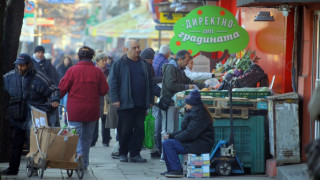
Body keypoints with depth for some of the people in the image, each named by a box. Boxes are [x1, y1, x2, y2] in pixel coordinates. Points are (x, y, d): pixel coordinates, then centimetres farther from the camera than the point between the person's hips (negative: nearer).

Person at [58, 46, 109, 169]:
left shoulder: (73, 70, -8)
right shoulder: (97, 72, -1)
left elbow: (62, 88, -4)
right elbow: (104, 91, 4)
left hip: (75, 110, -3)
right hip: (92, 111, 3)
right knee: (87, 136, 13)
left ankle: (79, 153, -26)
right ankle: (84, 163, 18)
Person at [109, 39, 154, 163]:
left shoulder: (143, 64, 14)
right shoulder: (119, 64, -1)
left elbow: (149, 82, 19)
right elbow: (112, 82, -3)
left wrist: (150, 100, 14)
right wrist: (115, 99, -11)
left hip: (141, 104, 4)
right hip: (125, 103, -4)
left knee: (139, 129, 2)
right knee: (125, 130, 1)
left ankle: (135, 154, 9)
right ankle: (123, 154, 13)